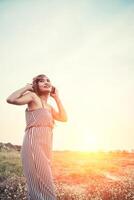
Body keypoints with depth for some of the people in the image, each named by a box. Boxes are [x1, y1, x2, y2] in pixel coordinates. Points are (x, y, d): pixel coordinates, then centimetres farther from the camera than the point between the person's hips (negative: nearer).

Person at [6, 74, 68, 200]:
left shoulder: (49, 107, 23)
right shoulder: (33, 96, 0)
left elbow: (64, 118, 17)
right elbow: (11, 99, -15)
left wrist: (57, 98, 20)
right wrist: (27, 87, -1)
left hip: (45, 148, 9)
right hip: (34, 145, -9)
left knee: (38, 188, 11)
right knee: (44, 188, -13)